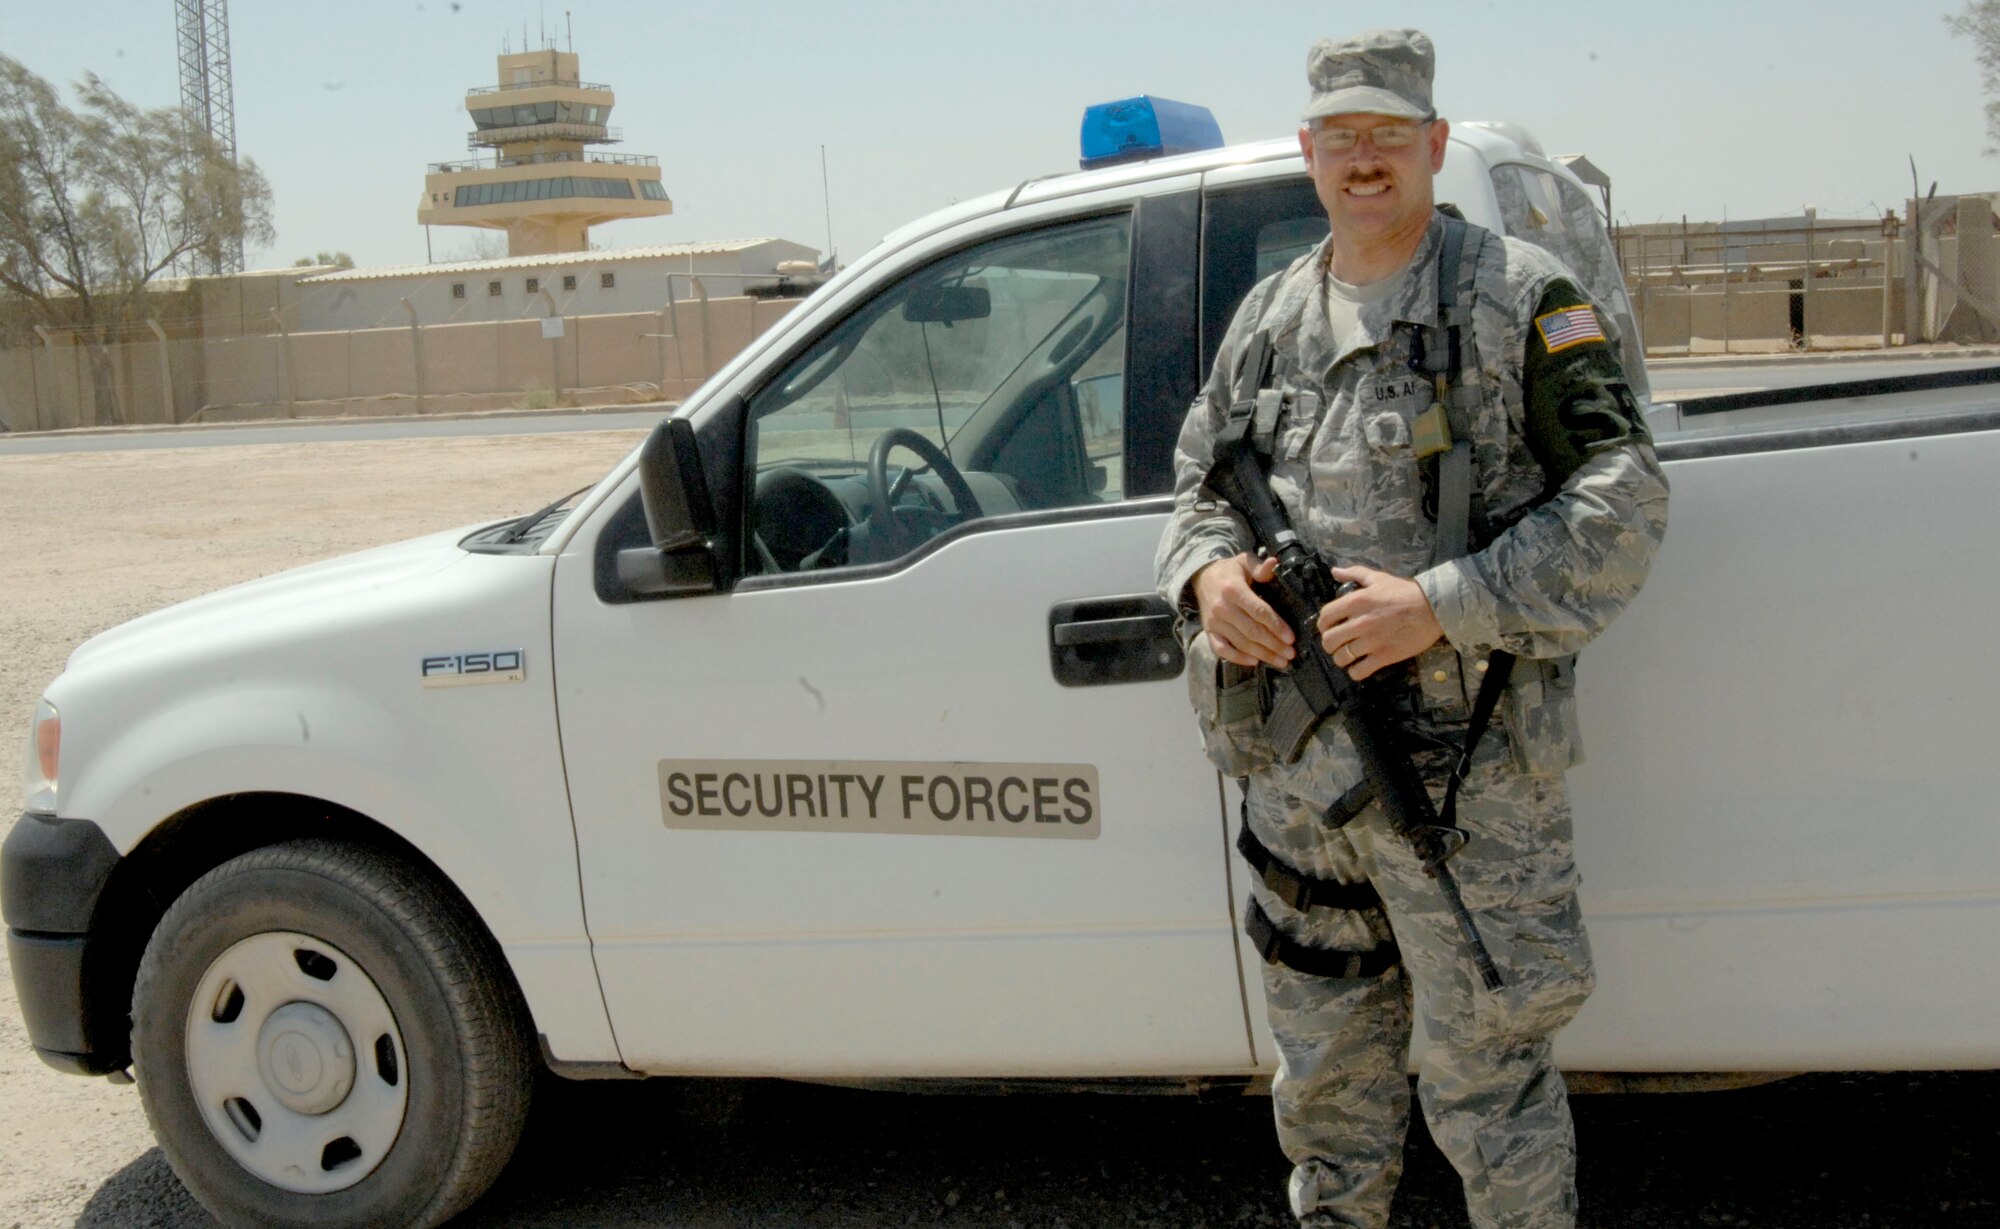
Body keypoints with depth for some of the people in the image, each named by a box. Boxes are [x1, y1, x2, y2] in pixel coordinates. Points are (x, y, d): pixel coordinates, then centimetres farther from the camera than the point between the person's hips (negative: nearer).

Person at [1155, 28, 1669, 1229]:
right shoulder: (1270, 315, 12)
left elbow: (1621, 500, -11)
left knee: (1485, 1073, 4)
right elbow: (1202, 478, 21)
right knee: (1326, 1062, 20)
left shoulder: (1520, 297, -5)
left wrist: (1441, 606, -21)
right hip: (1293, 763, 6)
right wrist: (1208, 571, -3)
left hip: (1463, 762, -5)